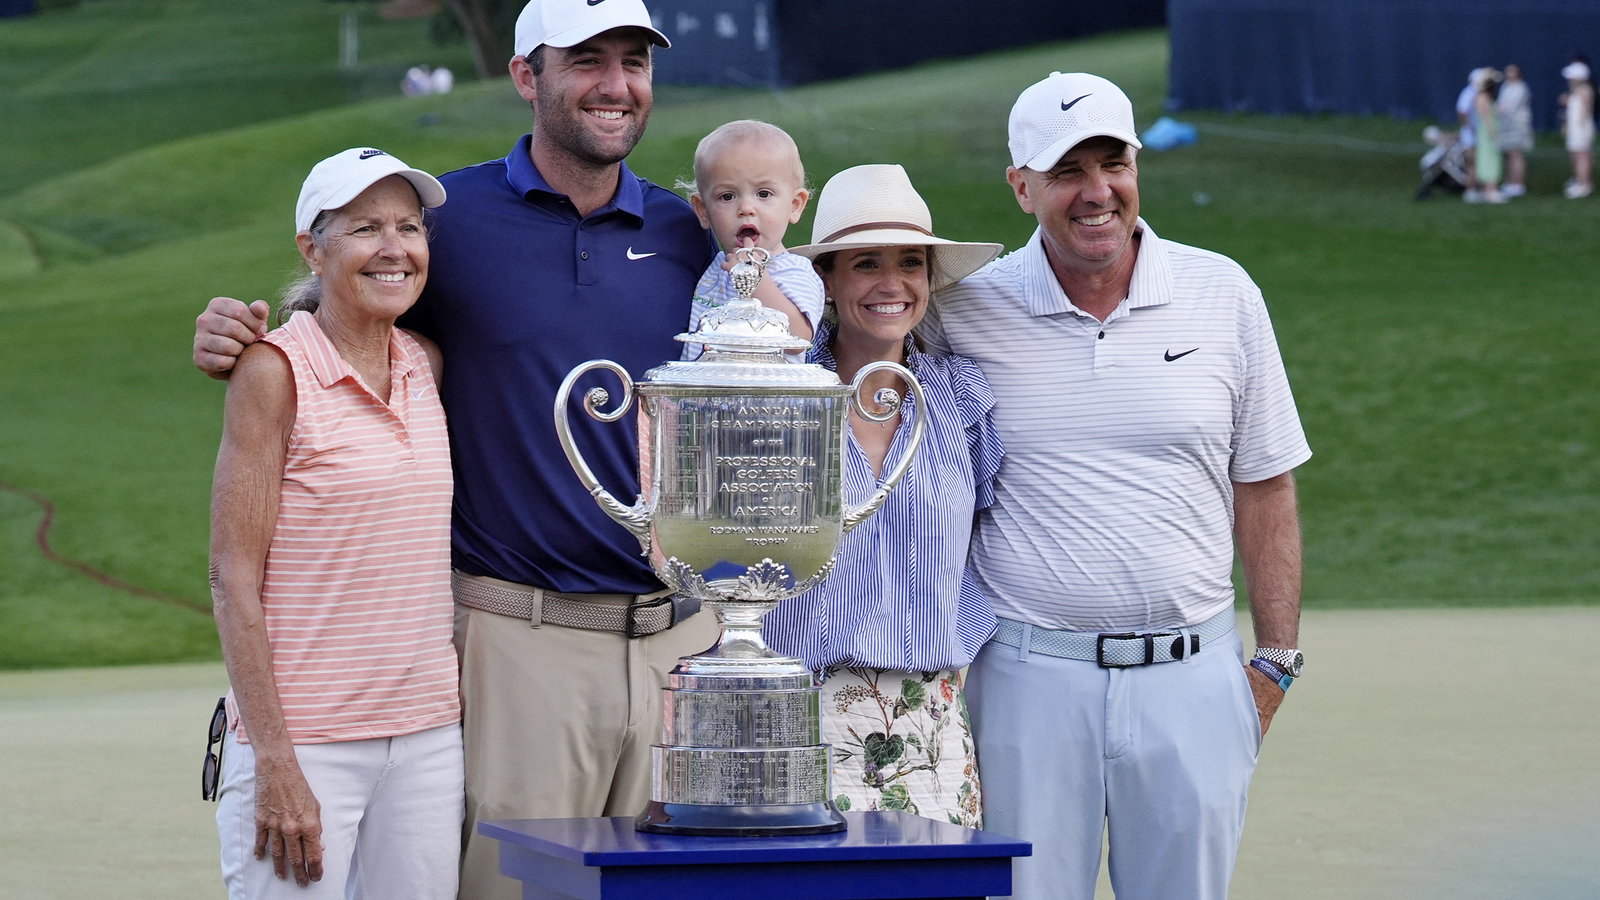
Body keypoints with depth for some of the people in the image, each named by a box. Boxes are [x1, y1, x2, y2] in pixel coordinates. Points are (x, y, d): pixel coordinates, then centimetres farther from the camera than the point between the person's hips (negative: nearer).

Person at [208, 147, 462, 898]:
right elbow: (233, 581, -9)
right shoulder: (275, 371, -7)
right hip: (304, 743, -5)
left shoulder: (426, 367, 10)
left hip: (428, 739, 5)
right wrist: (276, 763, -15)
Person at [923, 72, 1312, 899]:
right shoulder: (970, 311, -1)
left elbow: (1263, 489, 8)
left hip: (1190, 675, 1)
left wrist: (1276, 660, 5)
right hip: (1028, 673, -1)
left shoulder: (1223, 296, 4)